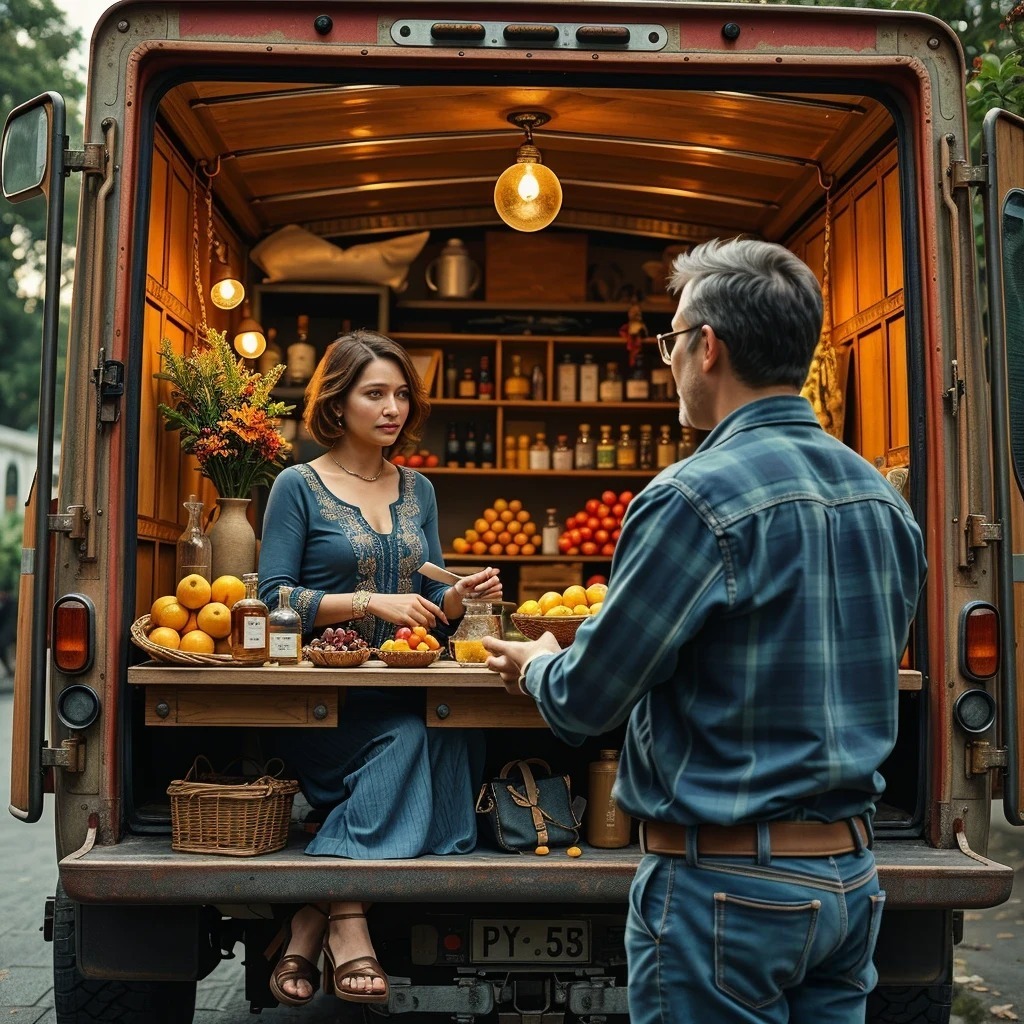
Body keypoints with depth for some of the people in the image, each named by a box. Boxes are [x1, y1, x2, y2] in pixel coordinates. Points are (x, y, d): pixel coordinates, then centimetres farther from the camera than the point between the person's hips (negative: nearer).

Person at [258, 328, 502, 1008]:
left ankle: (313, 924, -21)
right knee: (405, 738, -32)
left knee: (437, 736, -28)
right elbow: (274, 597, -8)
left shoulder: (418, 490, 16)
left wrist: (461, 595, -5)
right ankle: (345, 924, -23)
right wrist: (371, 602, -17)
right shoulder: (300, 486, 1)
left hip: (402, 691, 5)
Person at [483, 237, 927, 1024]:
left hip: (727, 880, -7)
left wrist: (535, 668, 9)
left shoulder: (697, 497, -20)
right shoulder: (885, 501, 4)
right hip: (852, 871, 7)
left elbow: (586, 700, -15)